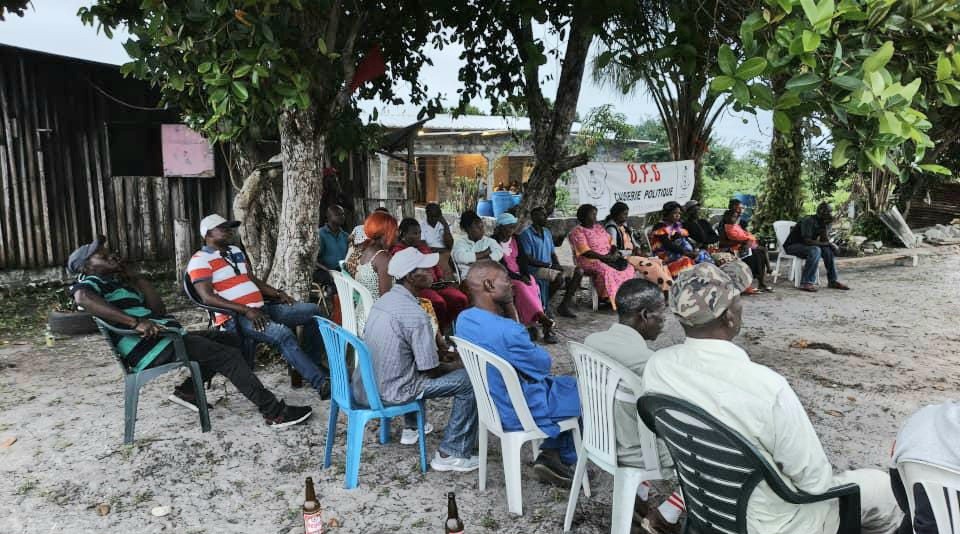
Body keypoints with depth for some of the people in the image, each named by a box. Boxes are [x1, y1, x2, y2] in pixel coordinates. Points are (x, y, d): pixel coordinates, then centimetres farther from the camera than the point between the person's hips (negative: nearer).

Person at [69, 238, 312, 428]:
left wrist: (132, 276, 16)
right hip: (153, 347, -10)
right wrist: (136, 322, -37)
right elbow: (82, 298, -31)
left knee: (225, 339, 18)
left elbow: (159, 309, 19)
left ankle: (187, 390, 14)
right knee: (229, 356, -14)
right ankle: (274, 413, -14)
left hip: (165, 337, 10)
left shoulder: (116, 283, 26)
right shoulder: (90, 283, -2)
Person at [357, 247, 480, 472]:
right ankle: (451, 454, 2)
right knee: (469, 380, -5)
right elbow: (431, 371, -15)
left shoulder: (386, 299, 3)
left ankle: (411, 428, 43)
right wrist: (460, 364, 3)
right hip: (388, 394, -9)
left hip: (363, 385, 9)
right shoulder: (415, 314, -23)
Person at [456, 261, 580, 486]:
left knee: (572, 383, 23)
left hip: (493, 403, 9)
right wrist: (543, 355, 5)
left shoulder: (464, 319, -6)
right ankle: (563, 460, 26)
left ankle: (551, 454, 21)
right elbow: (544, 363, -15)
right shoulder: (506, 330, -33)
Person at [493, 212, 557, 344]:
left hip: (519, 274, 5)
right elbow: (501, 266, -14)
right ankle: (543, 319, -36)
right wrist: (519, 277, -21)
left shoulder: (515, 239, 11)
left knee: (532, 284, -25)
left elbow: (521, 259, 9)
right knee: (521, 286, -32)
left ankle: (530, 325, -30)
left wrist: (525, 275, -10)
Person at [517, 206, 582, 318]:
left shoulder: (547, 232, 16)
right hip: (534, 269, -8)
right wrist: (548, 265, -19)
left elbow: (553, 253, 17)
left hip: (550, 267, 8)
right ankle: (543, 304, -12)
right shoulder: (526, 234, -10)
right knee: (560, 276, -32)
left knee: (578, 271, -6)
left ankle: (564, 306, -6)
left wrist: (558, 265, -3)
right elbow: (528, 259, -16)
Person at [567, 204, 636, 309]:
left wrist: (614, 252, -6)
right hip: (589, 261, -7)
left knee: (628, 268, -12)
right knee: (605, 270, -36)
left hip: (608, 258, 7)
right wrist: (603, 257, -20)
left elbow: (611, 242, 17)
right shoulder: (577, 232, -6)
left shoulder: (599, 227, 18)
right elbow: (585, 252, -15)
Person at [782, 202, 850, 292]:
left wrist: (825, 226, -15)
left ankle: (833, 281, 2)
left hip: (804, 245, 9)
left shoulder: (824, 222, 4)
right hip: (791, 245, -9)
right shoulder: (808, 221, -23)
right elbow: (807, 241, -30)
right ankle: (806, 283, -29)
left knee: (828, 249, -4)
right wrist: (826, 243, -21)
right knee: (815, 250, -30)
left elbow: (825, 241, -2)